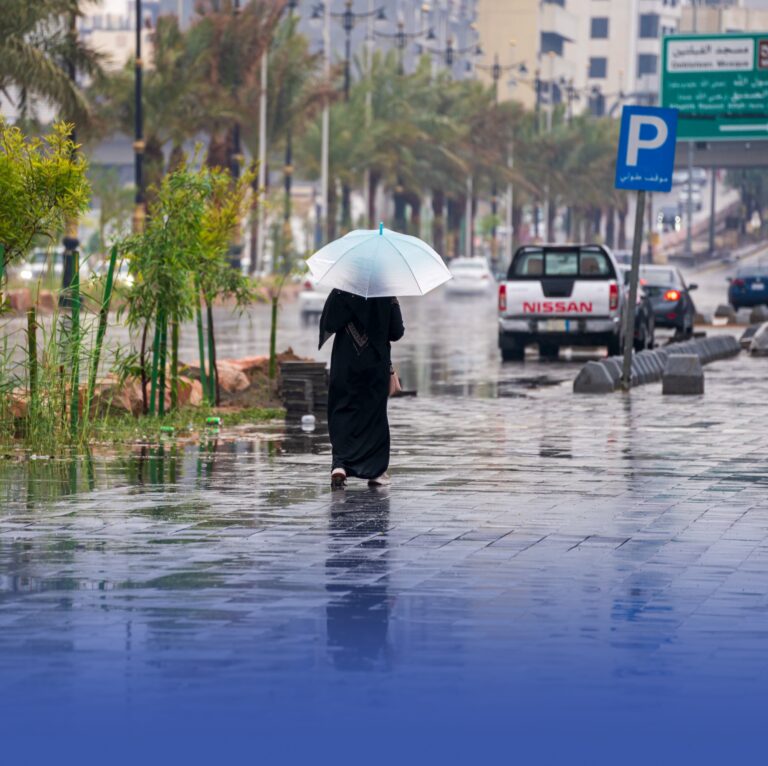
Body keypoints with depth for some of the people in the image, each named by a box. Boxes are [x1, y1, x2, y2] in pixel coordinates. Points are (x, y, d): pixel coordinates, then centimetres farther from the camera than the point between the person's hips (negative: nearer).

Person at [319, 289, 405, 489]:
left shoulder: (340, 293, -7)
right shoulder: (386, 295, -7)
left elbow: (326, 326, -8)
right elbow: (397, 332, -3)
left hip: (345, 364, 0)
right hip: (377, 365, 0)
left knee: (342, 412, 6)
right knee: (374, 413, 10)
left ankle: (340, 464, -13)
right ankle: (375, 471, 12)